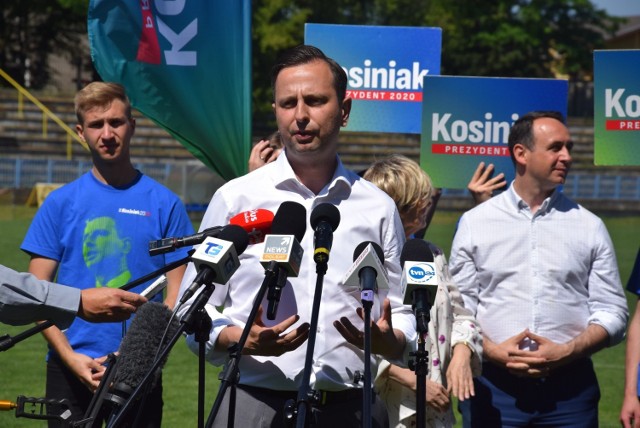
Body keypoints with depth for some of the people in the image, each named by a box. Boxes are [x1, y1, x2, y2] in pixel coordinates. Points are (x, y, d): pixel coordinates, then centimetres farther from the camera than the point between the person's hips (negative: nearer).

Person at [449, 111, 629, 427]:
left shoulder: (590, 228, 10)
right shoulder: (475, 223, 8)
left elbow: (612, 312, 7)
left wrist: (565, 352, -9)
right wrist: (493, 351, -10)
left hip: (569, 389, 1)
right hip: (494, 386, 0)